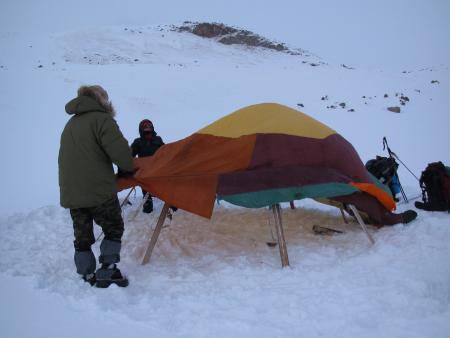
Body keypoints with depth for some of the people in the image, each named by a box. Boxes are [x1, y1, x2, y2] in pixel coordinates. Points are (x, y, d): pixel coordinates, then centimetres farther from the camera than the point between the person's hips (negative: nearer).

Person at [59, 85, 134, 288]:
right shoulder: (101, 119, -9)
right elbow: (120, 151, -17)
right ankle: (107, 273, 4)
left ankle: (88, 277, 16)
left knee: (82, 236, 12)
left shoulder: (71, 124, 18)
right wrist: (127, 169, 2)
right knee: (113, 229, 8)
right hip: (99, 191, -7)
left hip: (70, 194, 7)